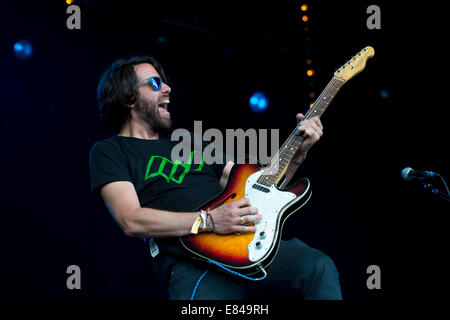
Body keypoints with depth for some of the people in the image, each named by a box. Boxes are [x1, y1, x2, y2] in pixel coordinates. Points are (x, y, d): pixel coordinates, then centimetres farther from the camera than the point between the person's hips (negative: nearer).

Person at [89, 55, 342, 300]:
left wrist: (298, 151, 14)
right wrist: (209, 220, -14)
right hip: (193, 263, -5)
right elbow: (131, 220, -6)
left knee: (319, 267, -23)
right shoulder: (109, 151, 11)